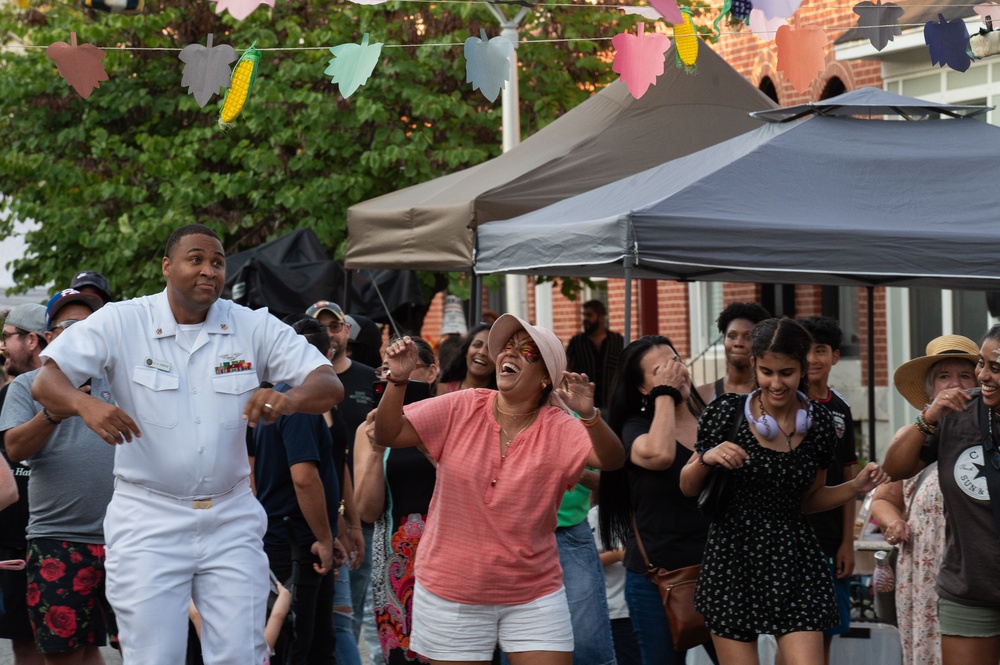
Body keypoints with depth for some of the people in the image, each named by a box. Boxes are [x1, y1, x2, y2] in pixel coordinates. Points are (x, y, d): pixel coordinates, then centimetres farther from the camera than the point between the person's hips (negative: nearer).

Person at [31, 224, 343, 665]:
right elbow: (46, 381, -10)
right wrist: (85, 404, -33)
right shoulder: (119, 323, -4)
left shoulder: (254, 327, 2)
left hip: (231, 519, 2)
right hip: (148, 521, -2)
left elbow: (329, 385, -5)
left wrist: (288, 400, -28)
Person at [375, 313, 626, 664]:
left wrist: (589, 415, -43)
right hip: (452, 594, 0)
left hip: (534, 596, 0)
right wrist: (398, 380, -24)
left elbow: (611, 460, -23)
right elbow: (388, 435, -6)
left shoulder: (558, 429, -7)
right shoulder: (461, 410, -3)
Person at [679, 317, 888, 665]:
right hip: (733, 561, -1)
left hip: (795, 561, 2)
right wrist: (707, 459, -17)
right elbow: (688, 488, 3)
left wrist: (855, 488, -1)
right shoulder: (727, 412, -7)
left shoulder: (819, 422, 2)